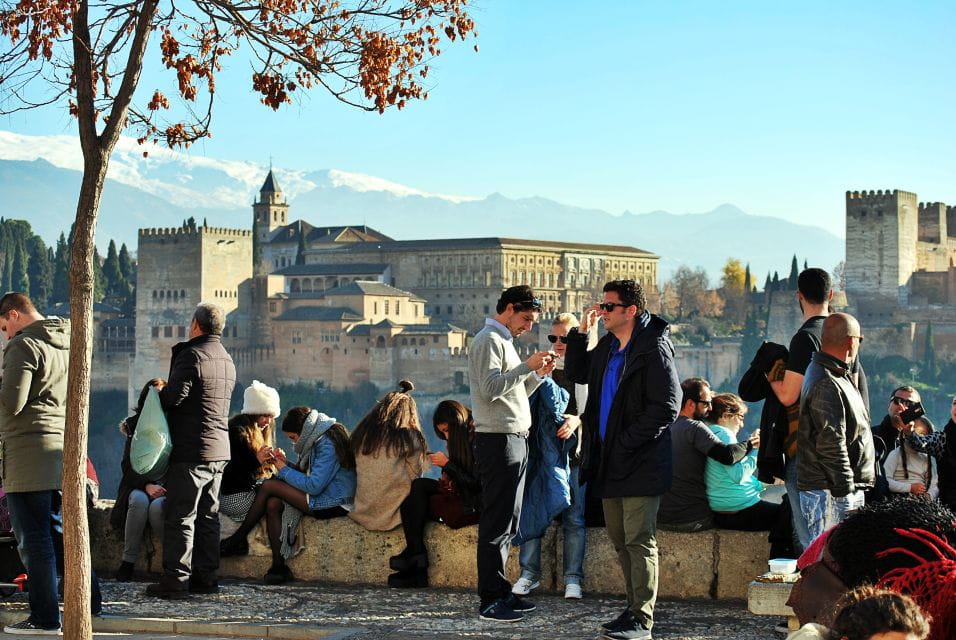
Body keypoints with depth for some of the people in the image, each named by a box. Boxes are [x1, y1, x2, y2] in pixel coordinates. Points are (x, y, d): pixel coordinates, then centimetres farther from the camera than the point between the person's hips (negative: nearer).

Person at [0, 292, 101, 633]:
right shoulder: (67, 344, 16)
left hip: (29, 451, -9)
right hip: (62, 447, 9)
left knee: (33, 537, -3)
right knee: (56, 528, 18)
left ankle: (45, 618, -1)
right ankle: (88, 598, 21)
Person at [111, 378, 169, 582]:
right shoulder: (135, 426, 7)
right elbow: (128, 466, 1)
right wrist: (146, 485, -18)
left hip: (167, 487, -2)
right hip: (138, 485, 2)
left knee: (157, 506, -35)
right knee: (139, 501, -34)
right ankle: (128, 560, -26)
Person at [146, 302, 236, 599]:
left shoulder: (192, 355, -12)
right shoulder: (227, 360, 16)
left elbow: (174, 396, -21)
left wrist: (159, 393, 1)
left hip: (190, 450, -8)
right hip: (219, 450, 8)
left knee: (179, 517, -5)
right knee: (208, 516, 13)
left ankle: (176, 579, -6)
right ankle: (205, 576, 15)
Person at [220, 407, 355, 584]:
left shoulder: (327, 445, -17)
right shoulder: (318, 440, 15)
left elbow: (313, 486, -21)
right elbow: (306, 475, 19)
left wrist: (284, 469, -8)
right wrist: (285, 462, 3)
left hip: (334, 505, -10)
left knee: (269, 486, -10)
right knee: (273, 504, -6)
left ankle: (237, 541, 2)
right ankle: (279, 566, -8)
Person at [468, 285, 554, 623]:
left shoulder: (503, 341, 21)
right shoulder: (489, 339, -9)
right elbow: (490, 388, -20)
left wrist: (537, 374, 10)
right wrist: (527, 366, -18)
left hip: (514, 442, 10)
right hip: (498, 441, -10)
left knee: (507, 523, 12)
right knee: (496, 524, -8)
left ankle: (501, 592, 18)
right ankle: (490, 601, -6)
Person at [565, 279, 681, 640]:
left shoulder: (653, 348, -13)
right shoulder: (607, 346, 12)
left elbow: (666, 407, -17)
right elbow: (577, 374, 26)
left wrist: (626, 444, -18)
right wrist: (581, 332, 12)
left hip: (639, 465, -9)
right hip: (609, 463, 9)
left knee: (639, 541, -7)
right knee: (621, 542, 14)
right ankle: (635, 609, 23)